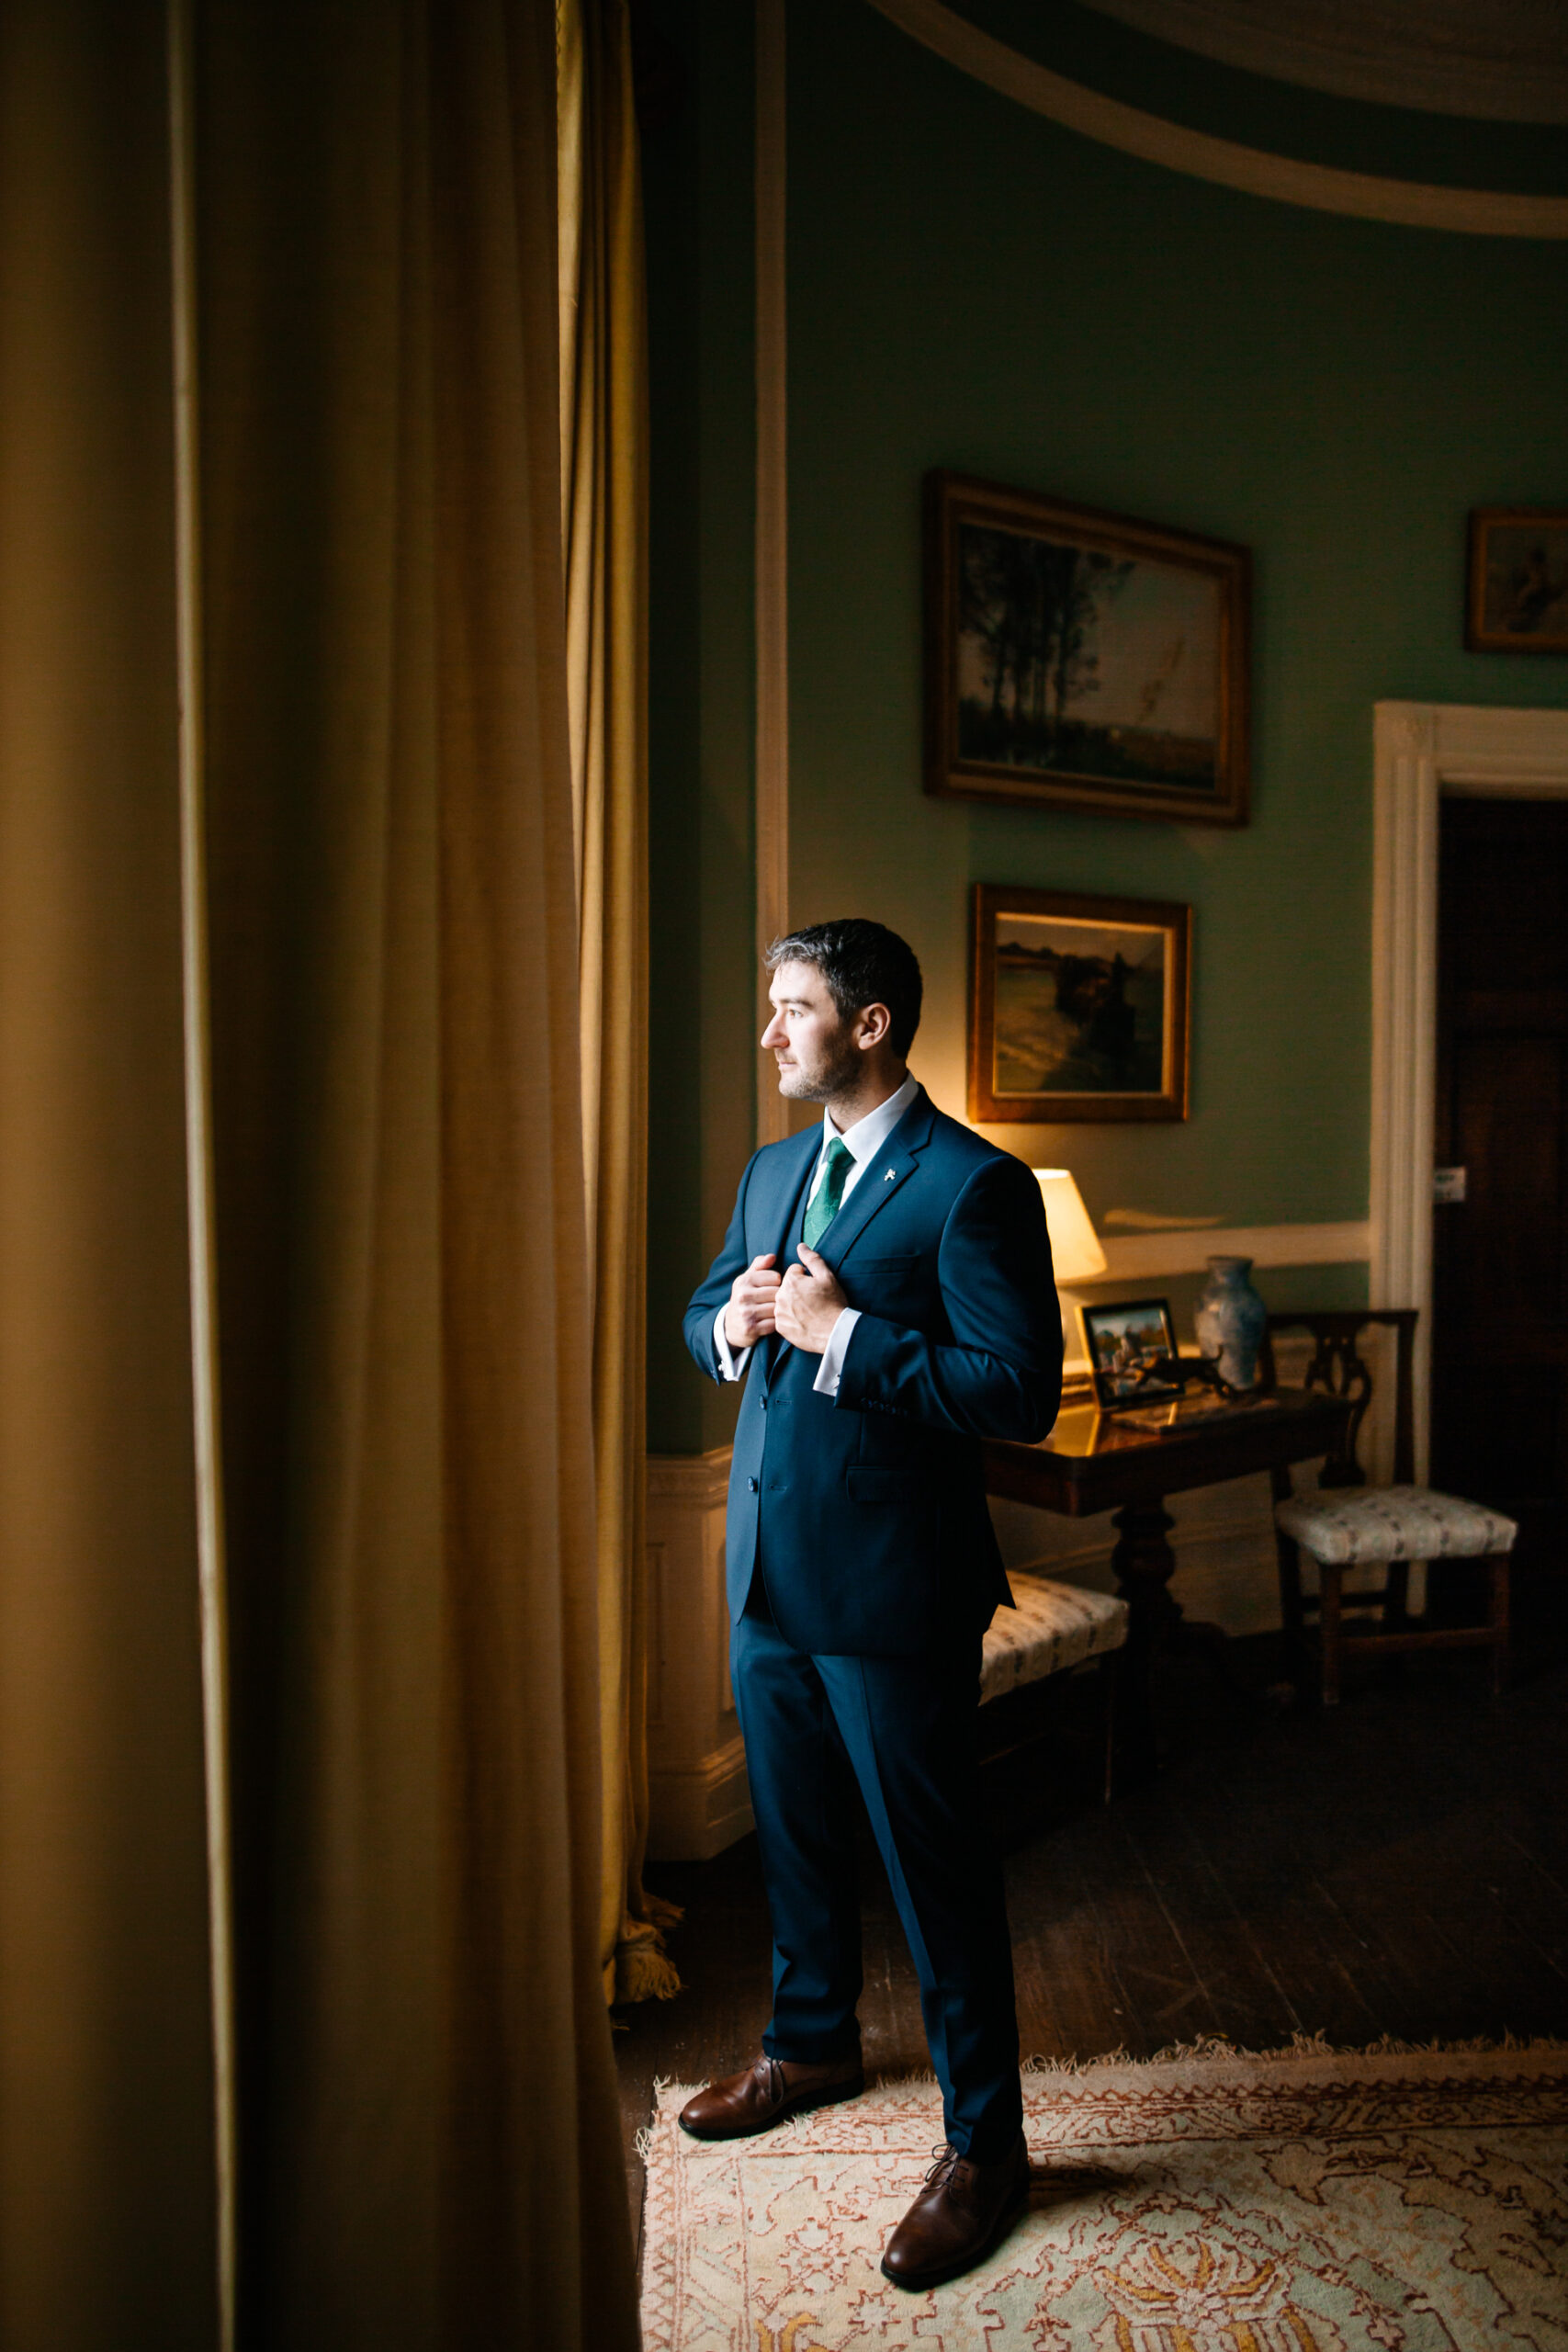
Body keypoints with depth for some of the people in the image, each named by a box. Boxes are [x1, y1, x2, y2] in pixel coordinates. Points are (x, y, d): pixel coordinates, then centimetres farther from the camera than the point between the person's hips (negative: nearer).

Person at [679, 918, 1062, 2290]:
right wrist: (732, 1322, -5)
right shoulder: (774, 1172, 10)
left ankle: (983, 2145, 28)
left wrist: (837, 1331, -23)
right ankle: (813, 2043, 48)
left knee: (934, 1863, 8)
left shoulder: (974, 1185, -16)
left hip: (891, 1586, -7)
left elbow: (1021, 1391, -22)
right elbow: (708, 1310, 19)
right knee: (793, 1830, 24)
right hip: (767, 1567, 8)